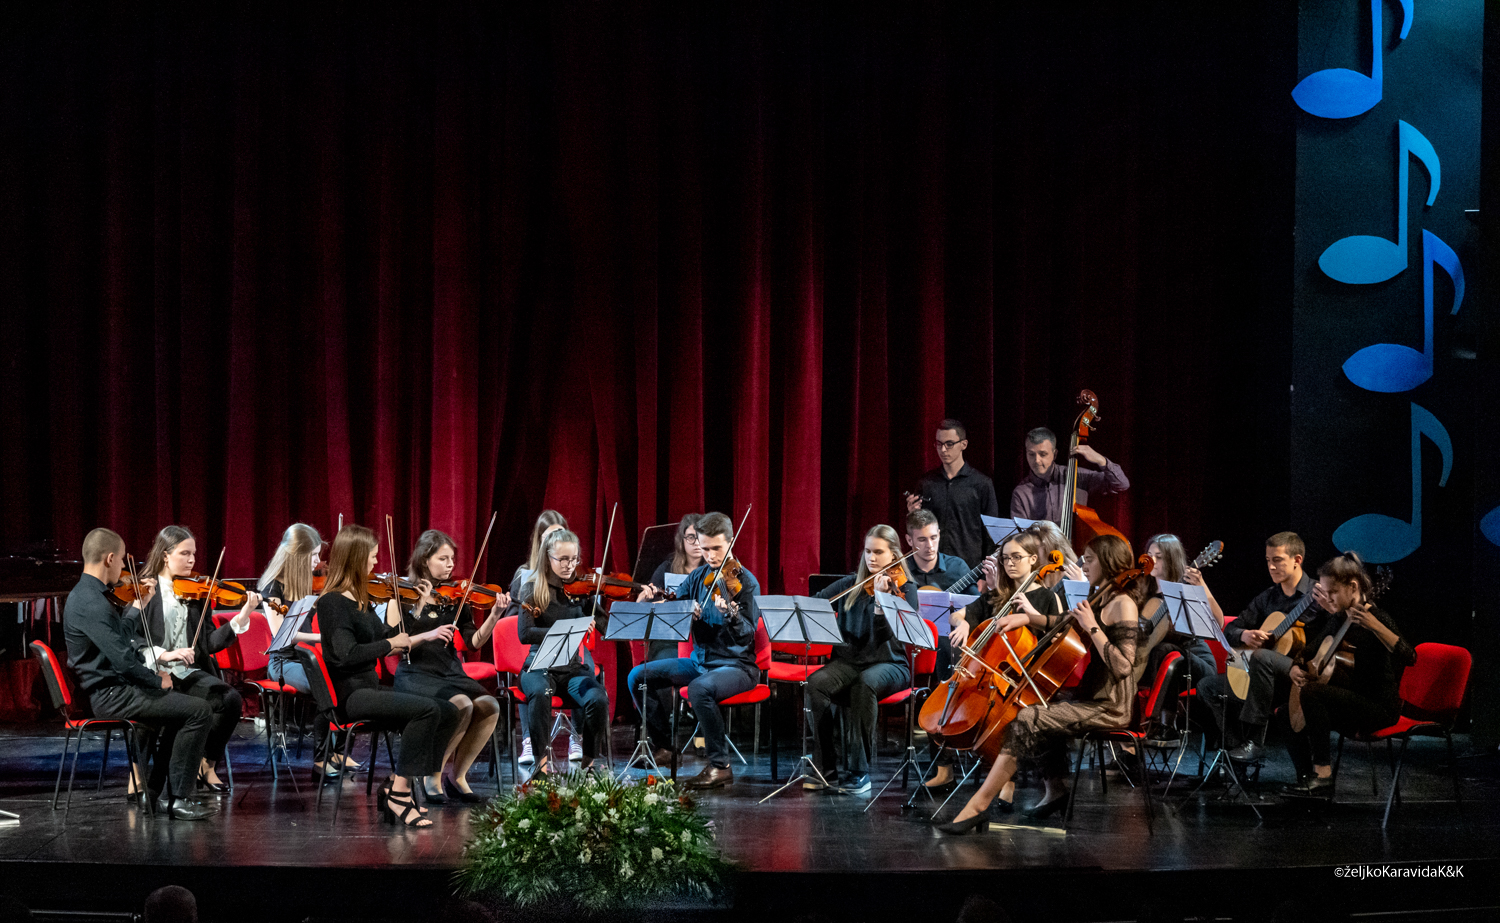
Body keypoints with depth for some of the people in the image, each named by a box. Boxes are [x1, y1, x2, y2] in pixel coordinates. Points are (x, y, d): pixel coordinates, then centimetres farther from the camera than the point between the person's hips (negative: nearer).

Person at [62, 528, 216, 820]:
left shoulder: (84, 594, 11)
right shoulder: (92, 604, -23)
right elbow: (123, 659, -27)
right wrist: (159, 680, -13)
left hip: (111, 688, 11)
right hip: (111, 695, -11)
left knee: (182, 703, 25)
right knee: (199, 711, -15)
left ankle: (156, 788, 24)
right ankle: (179, 798, -9)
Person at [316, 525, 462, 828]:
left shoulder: (361, 601, 15)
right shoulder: (332, 602, -12)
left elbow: (392, 639, 24)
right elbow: (347, 654, -23)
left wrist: (428, 636, 18)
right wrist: (390, 643, -12)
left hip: (370, 688, 9)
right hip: (350, 695, -9)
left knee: (448, 712, -5)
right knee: (427, 709, -26)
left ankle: (397, 788, -2)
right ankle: (399, 791, -17)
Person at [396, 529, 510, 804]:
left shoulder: (454, 597, 11)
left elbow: (474, 642, 3)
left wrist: (494, 616, -12)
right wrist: (421, 602, -19)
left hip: (450, 672, 5)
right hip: (416, 675, -5)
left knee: (489, 706, -23)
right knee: (462, 705, -32)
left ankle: (458, 777, -6)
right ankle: (433, 776, -11)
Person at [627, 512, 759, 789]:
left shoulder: (745, 581, -12)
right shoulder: (698, 577, 7)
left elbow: (747, 635, -21)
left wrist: (731, 615, -41)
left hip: (736, 665, -7)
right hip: (700, 660, 7)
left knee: (700, 688, -38)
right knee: (638, 677, -1)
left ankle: (720, 767, -25)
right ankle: (665, 746, 11)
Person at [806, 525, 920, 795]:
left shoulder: (904, 588, 0)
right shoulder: (851, 585, 13)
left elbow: (886, 634, -14)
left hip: (889, 663, -4)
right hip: (849, 659, 4)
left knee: (865, 683, -38)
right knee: (816, 683, -29)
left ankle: (859, 771, -33)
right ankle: (826, 768, -23)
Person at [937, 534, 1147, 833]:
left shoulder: (1122, 604, -15)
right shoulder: (1102, 600, 15)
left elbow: (1122, 666, -25)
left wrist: (1092, 627, -23)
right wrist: (1027, 617, 17)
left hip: (1108, 706, -11)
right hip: (1090, 695, 11)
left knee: (1026, 720, -20)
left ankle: (978, 806, -20)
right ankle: (1055, 789, 15)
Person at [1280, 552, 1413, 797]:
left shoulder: (1377, 619, -15)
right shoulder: (1338, 620, 10)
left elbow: (1409, 658, -31)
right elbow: (1310, 651, 22)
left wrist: (1374, 625, -42)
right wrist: (1296, 668, -1)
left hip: (1380, 706, -9)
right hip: (1352, 699, 9)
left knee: (1311, 693, -28)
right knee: (1289, 712, -1)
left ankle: (1323, 774, -23)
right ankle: (1307, 779, 6)